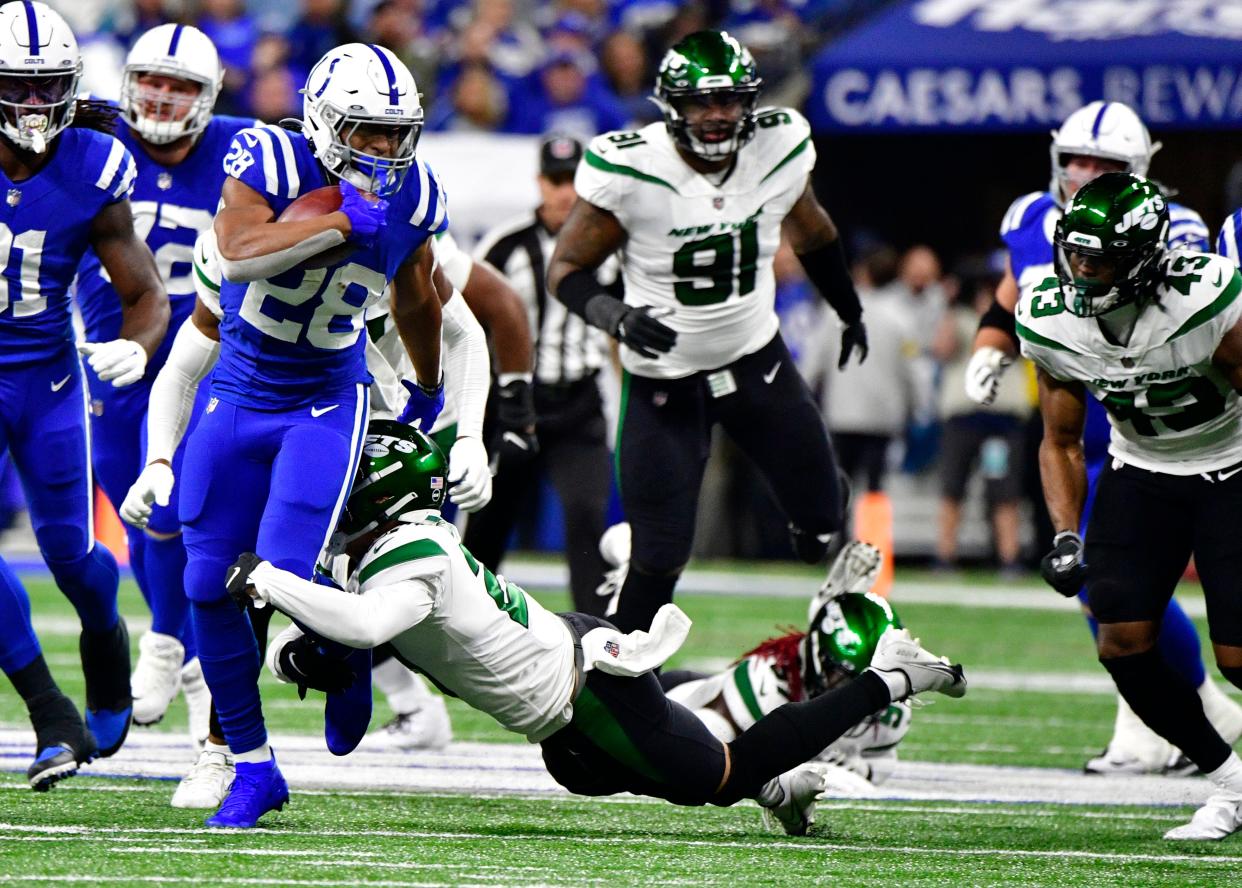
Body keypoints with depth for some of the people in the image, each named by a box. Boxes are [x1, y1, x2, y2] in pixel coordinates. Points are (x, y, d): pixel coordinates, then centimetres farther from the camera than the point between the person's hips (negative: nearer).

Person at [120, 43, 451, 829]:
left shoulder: (410, 199, -7)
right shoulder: (272, 160, -17)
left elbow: (417, 300, 14)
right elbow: (238, 254, -35)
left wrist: (432, 393, 28)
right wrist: (338, 222, -36)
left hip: (326, 405, 0)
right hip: (239, 401, 0)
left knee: (286, 578, -18)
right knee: (211, 586, 0)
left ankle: (347, 660, 17)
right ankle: (252, 766, 14)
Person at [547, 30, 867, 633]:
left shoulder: (779, 148, -9)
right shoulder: (629, 171, -22)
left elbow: (809, 229, 13)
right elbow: (566, 268, -13)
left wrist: (850, 311, 28)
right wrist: (616, 317, -34)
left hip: (757, 358, 4)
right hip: (664, 380, -4)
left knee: (822, 523, 7)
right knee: (660, 557, -6)